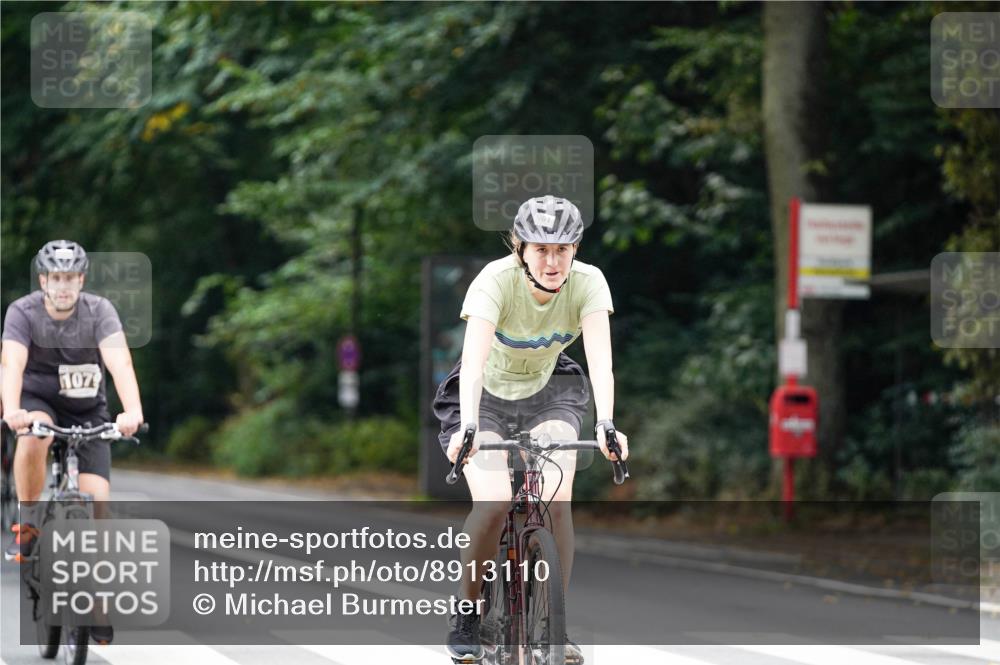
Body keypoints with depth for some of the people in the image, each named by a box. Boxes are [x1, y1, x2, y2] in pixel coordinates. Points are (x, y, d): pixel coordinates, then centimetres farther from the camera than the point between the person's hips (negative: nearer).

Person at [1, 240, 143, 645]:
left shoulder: (99, 311, -18)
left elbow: (119, 362, -32)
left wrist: (132, 411, -50)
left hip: (87, 412, 1)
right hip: (38, 402, -1)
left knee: (96, 499, -12)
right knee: (33, 440, -38)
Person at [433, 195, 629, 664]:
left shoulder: (588, 283, -22)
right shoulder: (495, 281, -29)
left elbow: (600, 358, -32)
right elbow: (473, 361, -40)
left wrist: (605, 424, -48)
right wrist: (468, 428, -54)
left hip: (549, 392, 2)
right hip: (487, 395, -2)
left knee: (556, 500, -23)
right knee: (494, 503, -24)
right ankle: (466, 617, -2)